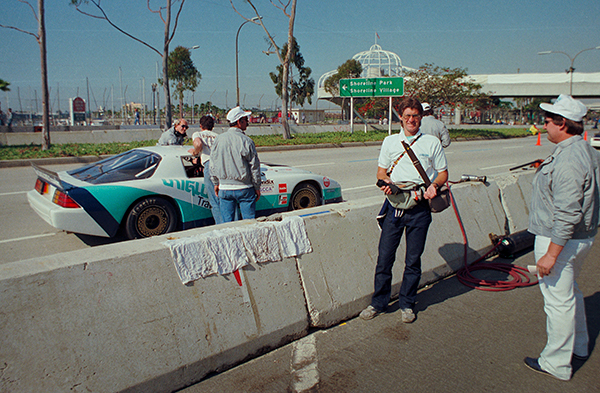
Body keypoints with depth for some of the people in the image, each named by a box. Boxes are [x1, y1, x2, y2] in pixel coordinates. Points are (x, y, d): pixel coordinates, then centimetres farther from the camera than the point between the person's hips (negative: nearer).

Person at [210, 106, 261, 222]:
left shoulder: (218, 140, 3)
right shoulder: (246, 141, -10)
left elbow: (213, 165, 9)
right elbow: (254, 166, -6)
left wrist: (216, 183, 20)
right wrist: (257, 187, 4)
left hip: (224, 188, 4)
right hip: (244, 188, -4)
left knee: (227, 222, 9)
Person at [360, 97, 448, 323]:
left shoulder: (432, 142, 8)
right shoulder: (390, 141, 13)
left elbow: (443, 173, 11)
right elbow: (381, 171, 16)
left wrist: (434, 185, -11)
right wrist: (385, 181, -7)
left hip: (420, 208, -1)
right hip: (394, 204, 1)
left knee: (413, 260, 6)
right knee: (384, 256, 1)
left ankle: (407, 304, 22)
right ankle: (379, 302, 15)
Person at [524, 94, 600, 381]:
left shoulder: (567, 161, -26)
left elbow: (567, 215, -29)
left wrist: (551, 254, -26)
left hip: (560, 239, -11)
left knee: (558, 300, 2)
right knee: (570, 292, 25)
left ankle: (556, 363, 17)